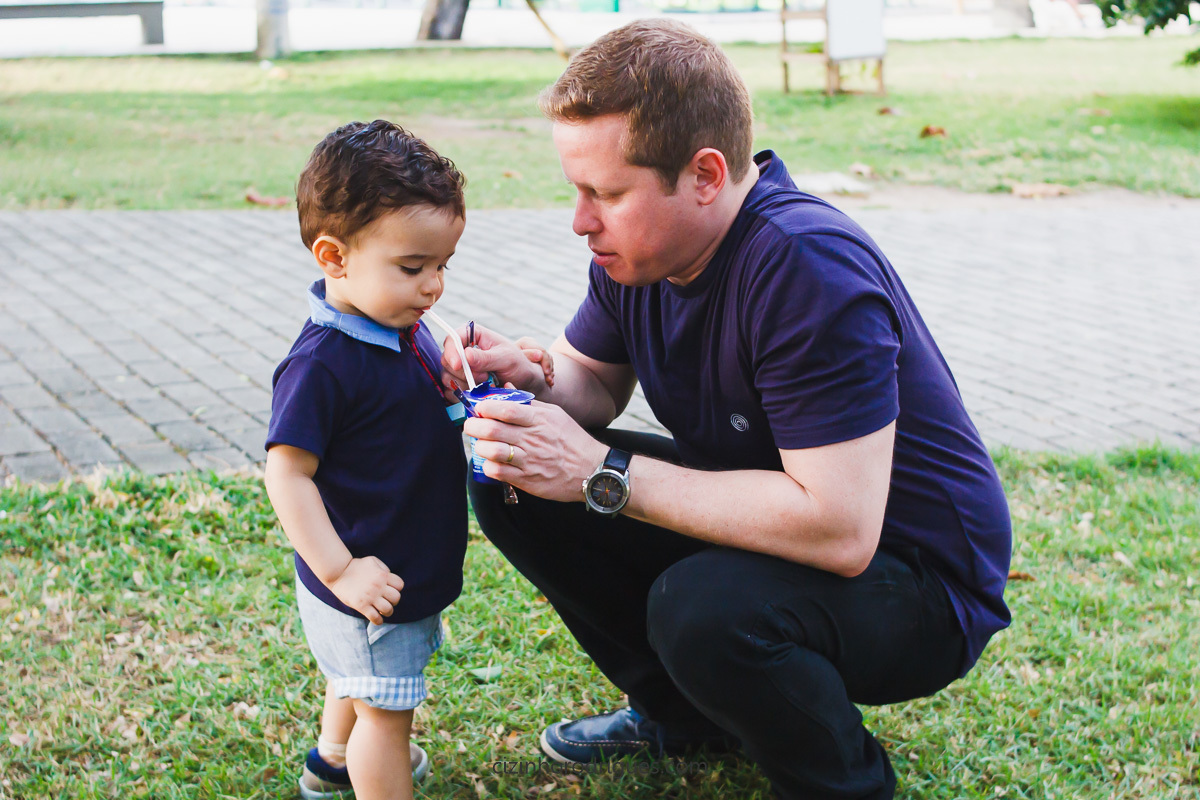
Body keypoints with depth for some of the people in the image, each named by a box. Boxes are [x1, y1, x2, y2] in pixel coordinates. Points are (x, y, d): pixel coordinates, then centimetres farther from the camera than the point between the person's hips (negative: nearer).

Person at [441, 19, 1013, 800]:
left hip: (918, 582, -8)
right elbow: (592, 378, 12)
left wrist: (603, 473, -33)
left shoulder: (808, 269, -31)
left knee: (706, 609, -37)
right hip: (764, 519, 8)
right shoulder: (639, 244, -5)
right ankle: (680, 711, 13)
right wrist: (532, 382, -14)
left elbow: (839, 528, -36)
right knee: (517, 483, -4)